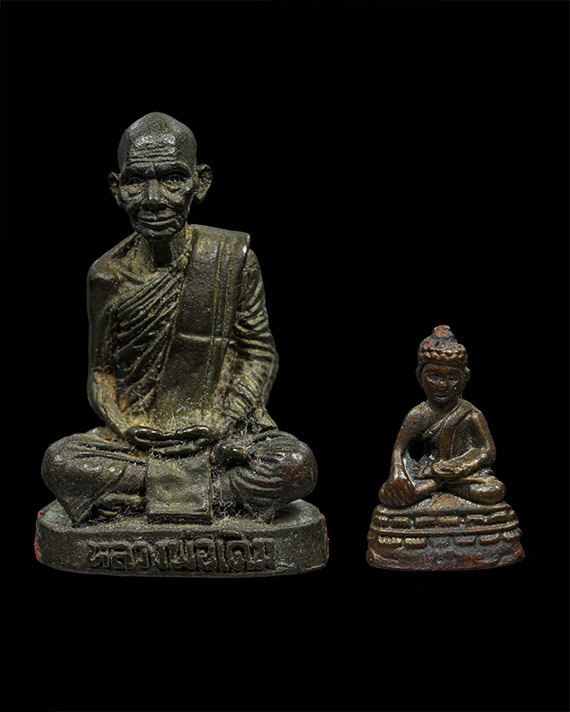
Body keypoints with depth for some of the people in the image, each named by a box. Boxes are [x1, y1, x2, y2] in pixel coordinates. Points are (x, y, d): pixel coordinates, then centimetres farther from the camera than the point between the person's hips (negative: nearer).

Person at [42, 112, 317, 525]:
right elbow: (101, 372, 7)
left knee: (297, 465, -28)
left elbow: (259, 352, 1)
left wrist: (230, 426, -13)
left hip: (223, 431, -1)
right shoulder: (109, 274, -1)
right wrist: (128, 432, -12)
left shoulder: (231, 257, -4)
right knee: (60, 463, -25)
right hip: (140, 436, 1)